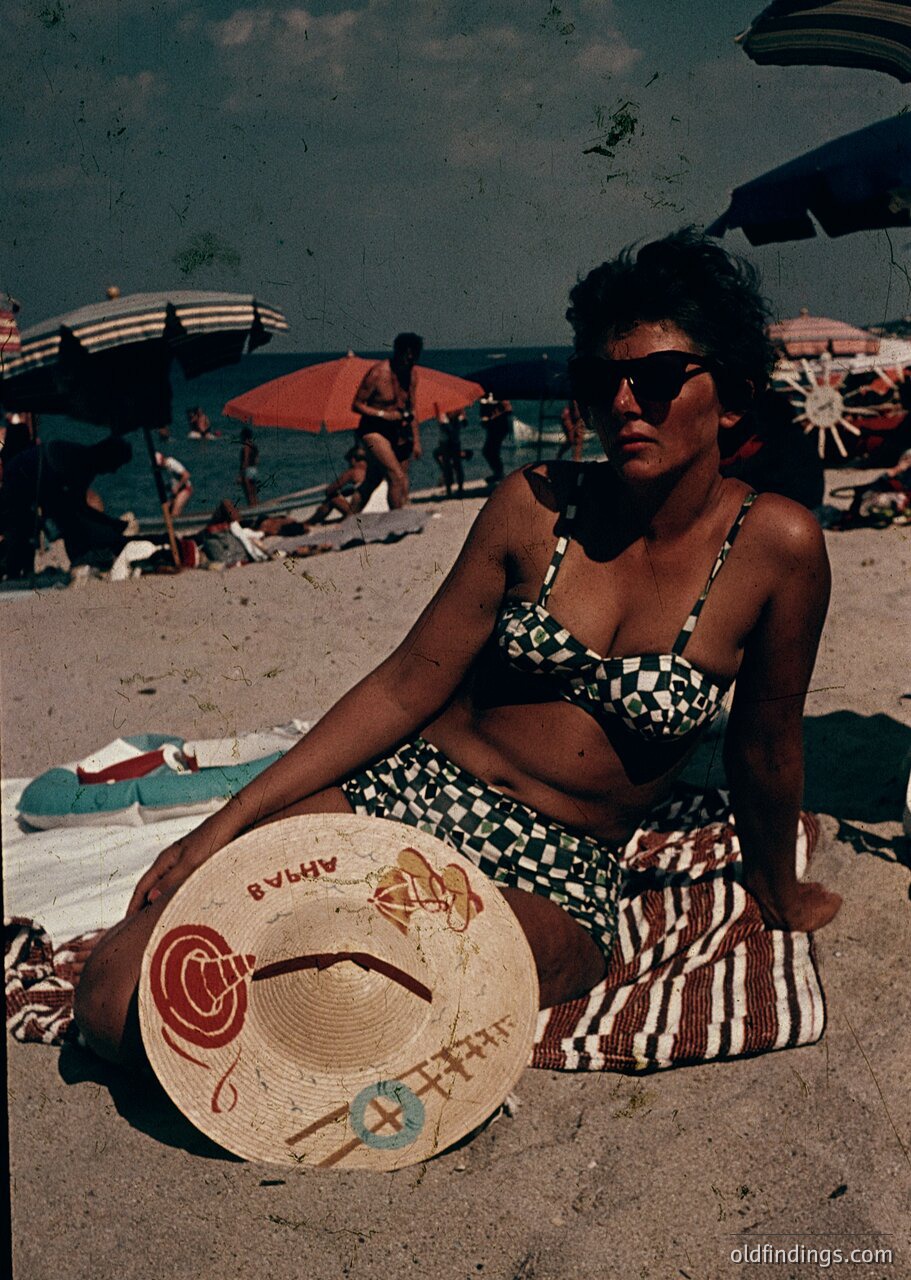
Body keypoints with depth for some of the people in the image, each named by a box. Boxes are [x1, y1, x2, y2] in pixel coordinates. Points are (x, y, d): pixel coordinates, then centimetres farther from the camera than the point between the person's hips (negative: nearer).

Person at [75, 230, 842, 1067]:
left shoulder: (774, 546, -10)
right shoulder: (536, 504, -3)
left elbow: (763, 750, 3)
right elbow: (407, 686, -1)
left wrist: (778, 895, 17)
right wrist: (228, 822, -5)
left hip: (557, 880, -2)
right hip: (408, 793, 3)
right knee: (116, 1000, -11)